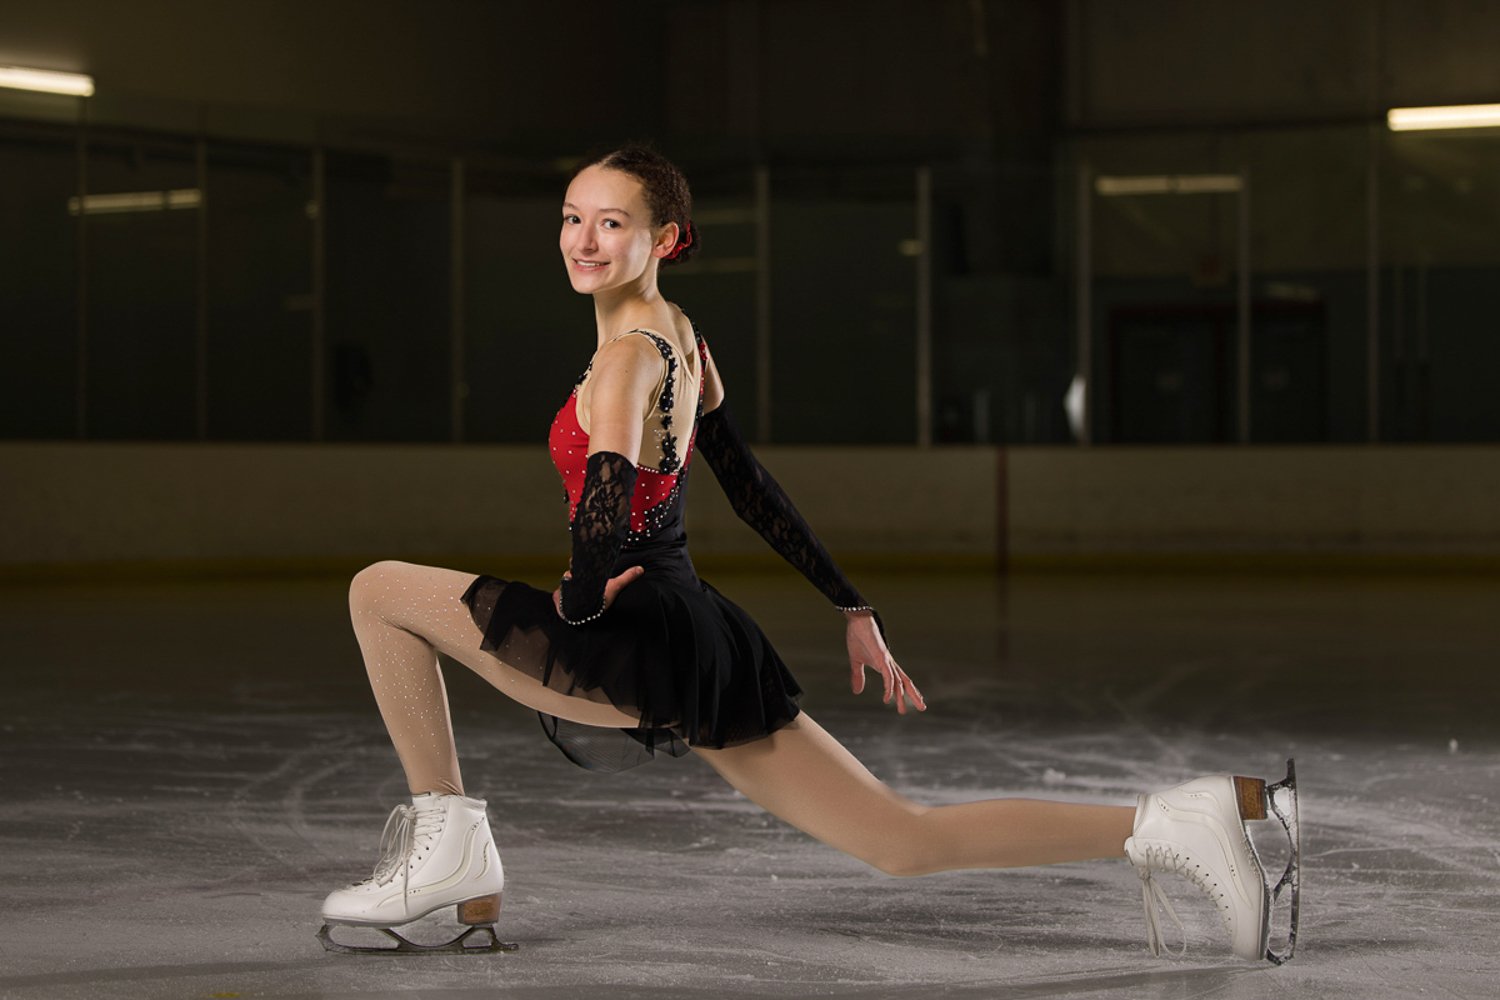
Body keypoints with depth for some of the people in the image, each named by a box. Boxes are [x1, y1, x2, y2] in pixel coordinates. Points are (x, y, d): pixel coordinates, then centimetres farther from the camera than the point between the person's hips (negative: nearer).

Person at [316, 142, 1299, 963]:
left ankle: (450, 852, -1)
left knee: (382, 589, 3)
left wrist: (584, 595, -13)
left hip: (641, 644, -9)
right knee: (909, 843, 9)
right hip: (701, 650, 9)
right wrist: (853, 608, 26)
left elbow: (609, 488, -30)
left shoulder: (628, 353, -12)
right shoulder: (682, 339, 15)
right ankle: (1171, 823, 2)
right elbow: (754, 489, 22)